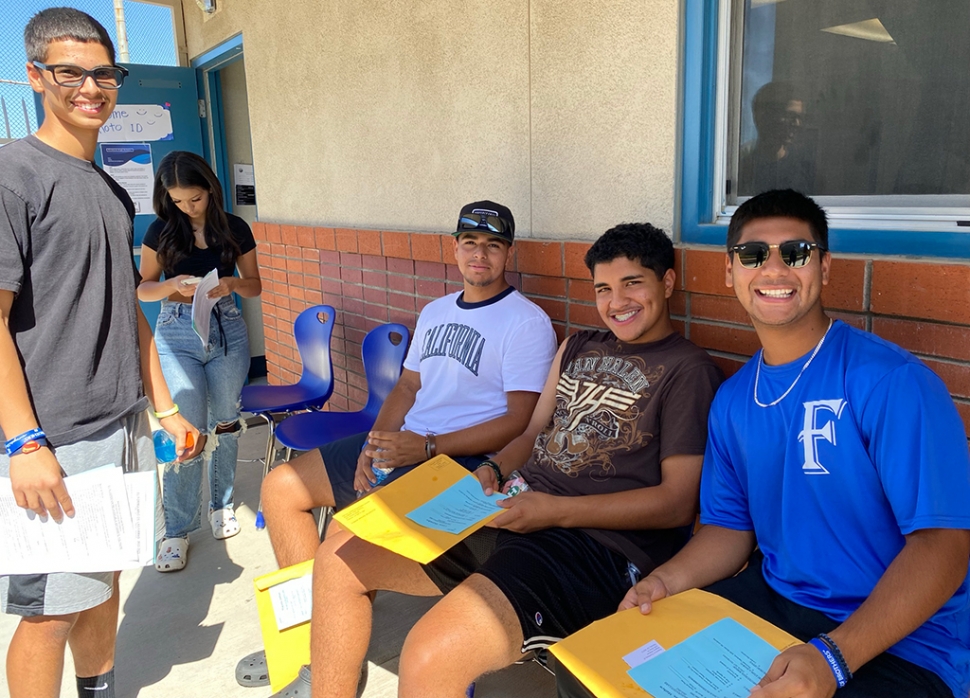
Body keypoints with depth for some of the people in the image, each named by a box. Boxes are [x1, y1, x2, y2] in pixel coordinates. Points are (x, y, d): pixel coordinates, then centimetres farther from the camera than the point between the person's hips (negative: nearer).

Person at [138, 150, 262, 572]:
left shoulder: (234, 229, 2)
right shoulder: (162, 231, 2)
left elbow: (254, 286, 7)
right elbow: (144, 289, 3)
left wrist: (232, 283, -15)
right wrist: (175, 285, -18)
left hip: (226, 331, 2)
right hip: (177, 334, -1)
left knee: (225, 423, 9)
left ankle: (220, 505, 28)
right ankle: (177, 529, 4)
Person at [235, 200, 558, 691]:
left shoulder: (527, 322, -9)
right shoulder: (435, 311, 16)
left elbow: (521, 421, -16)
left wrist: (428, 446, -21)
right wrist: (374, 443, 0)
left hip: (463, 458, -8)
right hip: (399, 443, 9)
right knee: (281, 487, 4)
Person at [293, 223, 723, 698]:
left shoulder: (688, 370, -5)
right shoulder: (578, 347, 18)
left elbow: (678, 502, -11)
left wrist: (556, 510, -17)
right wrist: (494, 470, 3)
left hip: (597, 541, -8)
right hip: (514, 512, 8)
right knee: (338, 560, 6)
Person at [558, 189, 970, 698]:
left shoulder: (890, 382, -15)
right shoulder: (732, 400, 5)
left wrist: (833, 656, -29)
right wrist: (665, 581, -8)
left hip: (900, 641, -5)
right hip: (771, 599, 5)